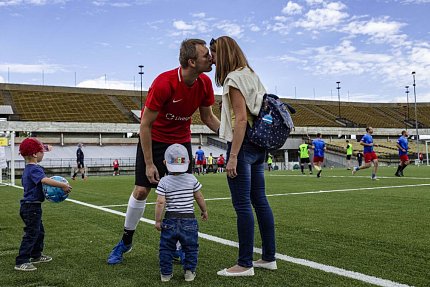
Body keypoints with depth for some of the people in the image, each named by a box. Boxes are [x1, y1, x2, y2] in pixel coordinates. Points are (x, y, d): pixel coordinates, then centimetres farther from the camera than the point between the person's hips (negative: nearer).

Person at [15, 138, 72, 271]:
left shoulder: (27, 169, 13)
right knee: (31, 234, -5)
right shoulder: (35, 169, -20)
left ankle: (36, 255, 33)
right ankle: (21, 262, -2)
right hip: (32, 206, -10)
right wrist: (63, 185, -37)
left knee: (39, 231, 21)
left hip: (27, 206, 10)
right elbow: (45, 180, -38)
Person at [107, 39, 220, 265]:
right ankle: (126, 241, 18)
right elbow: (145, 124, -22)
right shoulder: (164, 83, -29)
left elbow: (207, 117, 3)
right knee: (141, 191, -3)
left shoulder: (204, 83, -12)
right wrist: (149, 164, -20)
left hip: (181, 140, 4)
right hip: (154, 139, -4)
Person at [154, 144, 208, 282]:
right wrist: (204, 210, 22)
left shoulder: (164, 182, -7)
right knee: (190, 248, 15)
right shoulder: (192, 179, -3)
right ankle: (189, 272, 15)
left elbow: (160, 202, -12)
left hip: (170, 220, 0)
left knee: (166, 248, 13)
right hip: (189, 219, 1)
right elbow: (199, 197, 6)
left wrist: (157, 220, -4)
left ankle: (166, 273, 17)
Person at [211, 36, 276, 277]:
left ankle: (245, 264, 1)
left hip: (243, 145, -9)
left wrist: (233, 156, -20)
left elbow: (241, 119, -18)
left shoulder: (234, 78, -10)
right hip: (258, 146, 10)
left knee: (242, 205, -5)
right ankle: (269, 257, 19)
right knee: (260, 201, 12)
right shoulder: (251, 75, 17)